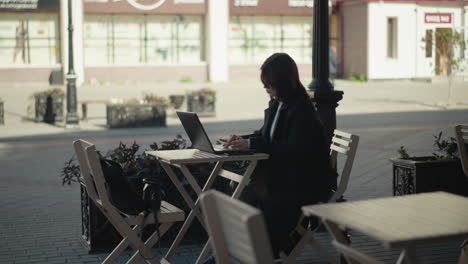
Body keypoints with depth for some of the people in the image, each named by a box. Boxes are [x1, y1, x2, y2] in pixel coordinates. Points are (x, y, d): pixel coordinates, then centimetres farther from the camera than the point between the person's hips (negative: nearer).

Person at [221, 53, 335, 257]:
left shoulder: (302, 110, -17)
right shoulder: (276, 105, 8)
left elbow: (293, 149, -26)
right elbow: (265, 135, 20)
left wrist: (252, 144, -27)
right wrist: (241, 140, -1)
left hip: (307, 182, -8)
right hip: (282, 174, 8)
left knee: (272, 206, -26)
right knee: (248, 196, -11)